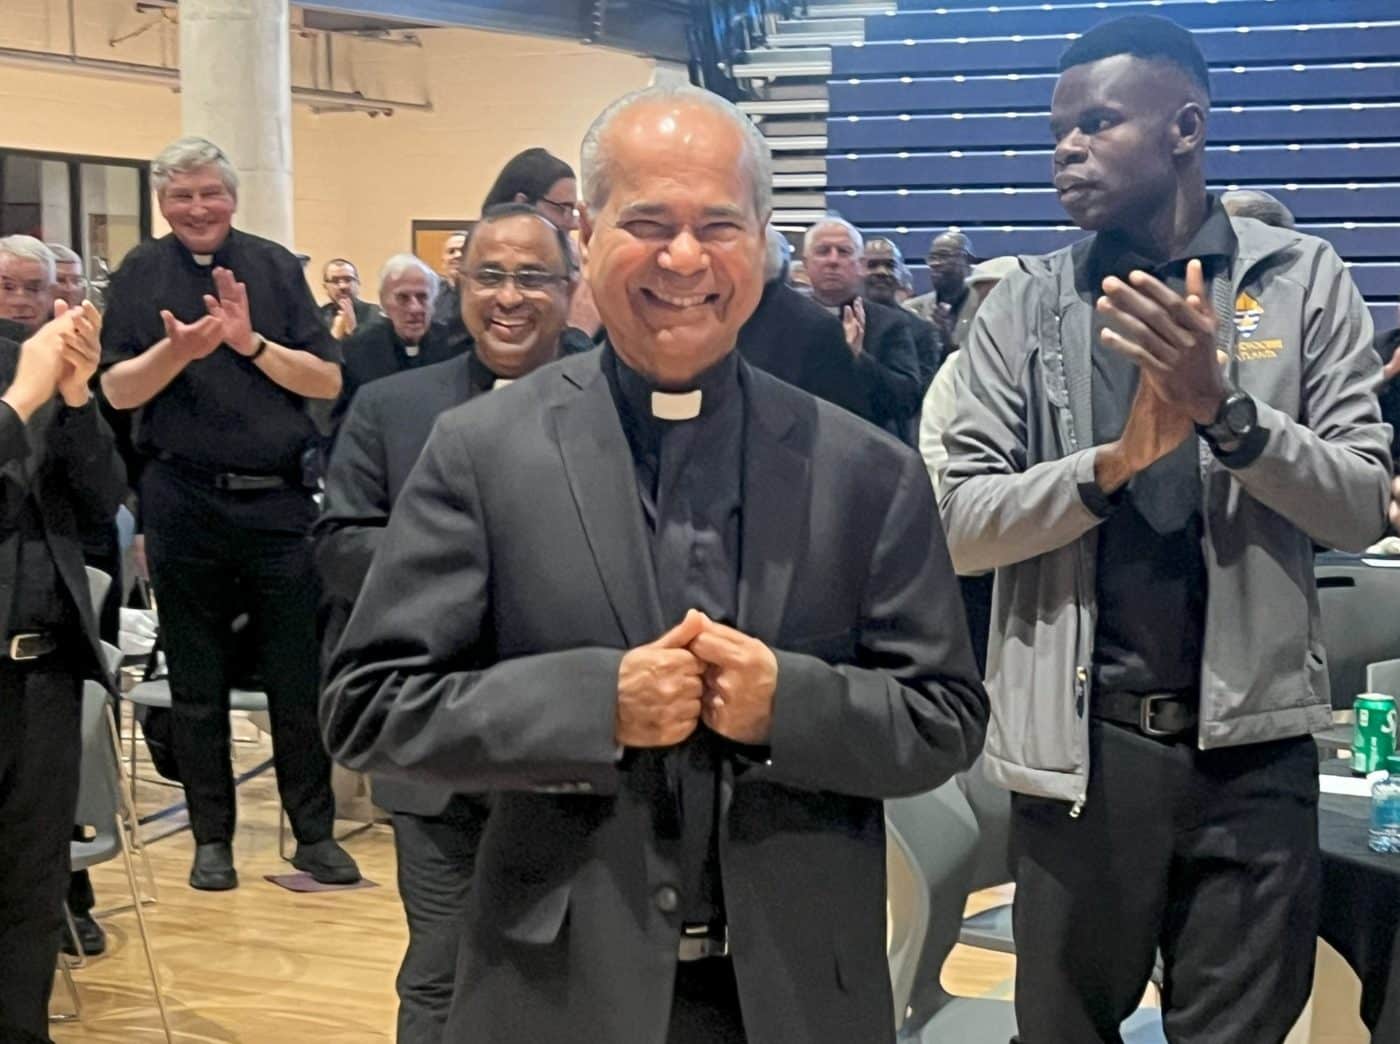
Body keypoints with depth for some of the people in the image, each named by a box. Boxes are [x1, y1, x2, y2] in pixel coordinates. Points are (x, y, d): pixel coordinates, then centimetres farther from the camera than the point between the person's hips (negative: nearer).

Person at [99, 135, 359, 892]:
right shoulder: (143, 273, 3)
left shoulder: (274, 266, 4)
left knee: (298, 679, 5)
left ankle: (315, 832, 16)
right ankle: (212, 838, 20)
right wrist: (175, 350, -21)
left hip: (280, 497, 0)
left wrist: (253, 343, -15)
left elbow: (329, 382, -1)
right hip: (184, 504, 0)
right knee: (198, 686, 9)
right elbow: (118, 390, -4)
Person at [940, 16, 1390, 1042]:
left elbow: (1361, 509, -4)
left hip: (1252, 739, 0)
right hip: (1081, 738, 1)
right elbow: (962, 526, -4)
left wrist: (1225, 407, -21)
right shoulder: (1026, 305, 1)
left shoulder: (1302, 279, 0)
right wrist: (1111, 462, -21)